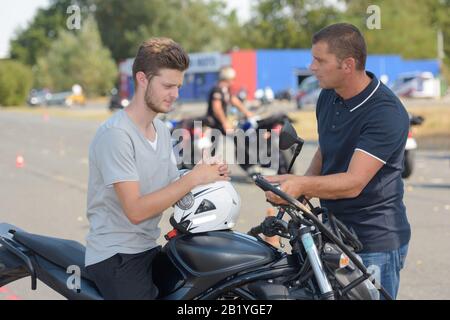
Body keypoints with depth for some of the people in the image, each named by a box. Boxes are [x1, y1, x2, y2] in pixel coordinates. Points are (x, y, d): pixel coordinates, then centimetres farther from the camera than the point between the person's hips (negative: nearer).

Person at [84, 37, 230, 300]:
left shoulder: (161, 130, 12)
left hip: (149, 249, 8)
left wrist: (209, 177, -9)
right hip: (117, 257, -8)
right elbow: (135, 210, -23)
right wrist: (193, 179, -21)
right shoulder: (116, 134, -17)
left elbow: (173, 195, 10)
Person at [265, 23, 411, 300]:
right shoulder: (328, 96, 5)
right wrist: (302, 188, -2)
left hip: (376, 243, -8)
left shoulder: (386, 114, -21)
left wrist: (302, 186, -41)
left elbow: (354, 183, -26)